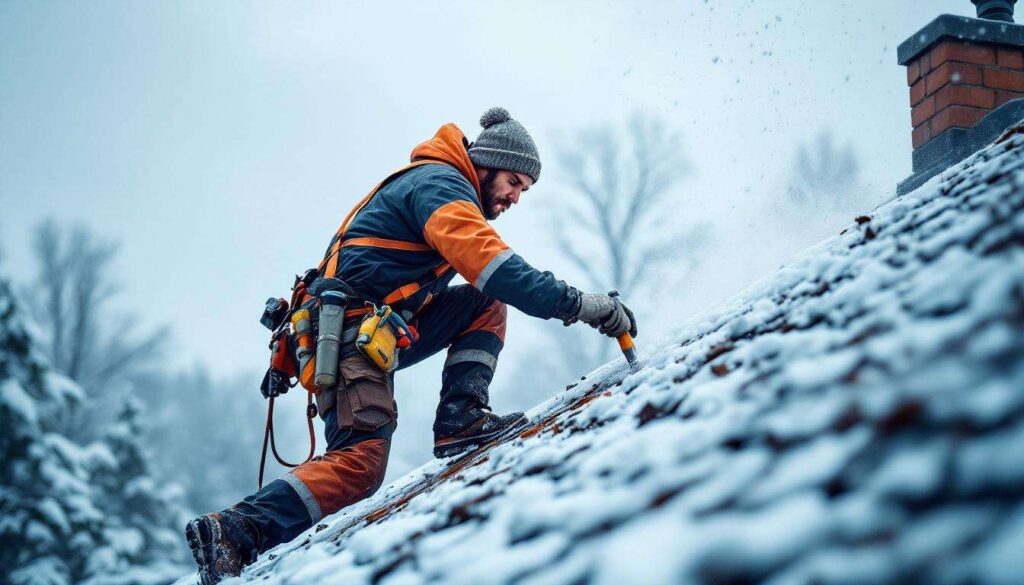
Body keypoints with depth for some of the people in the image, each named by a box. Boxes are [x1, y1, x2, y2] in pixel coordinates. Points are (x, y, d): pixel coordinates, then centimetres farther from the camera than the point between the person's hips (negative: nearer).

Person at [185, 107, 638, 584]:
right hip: (352, 334, -10)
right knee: (361, 464, -20)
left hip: (380, 330, 10)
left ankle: (460, 419, -6)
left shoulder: (435, 184, 25)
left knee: (486, 305, 8)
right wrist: (574, 302, -27)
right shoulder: (441, 182, -8)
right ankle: (232, 534, -22)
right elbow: (486, 259, -24)